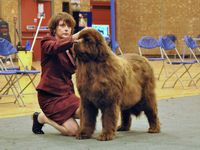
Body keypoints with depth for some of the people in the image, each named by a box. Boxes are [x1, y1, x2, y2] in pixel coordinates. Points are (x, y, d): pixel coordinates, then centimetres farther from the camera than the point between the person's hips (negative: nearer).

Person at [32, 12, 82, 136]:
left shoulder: (69, 47, 13)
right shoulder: (47, 42, -8)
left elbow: (73, 69, 1)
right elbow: (55, 47, -33)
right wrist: (75, 37, -48)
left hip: (67, 92, 7)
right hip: (50, 96, -6)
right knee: (73, 131, -14)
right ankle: (41, 118, 10)